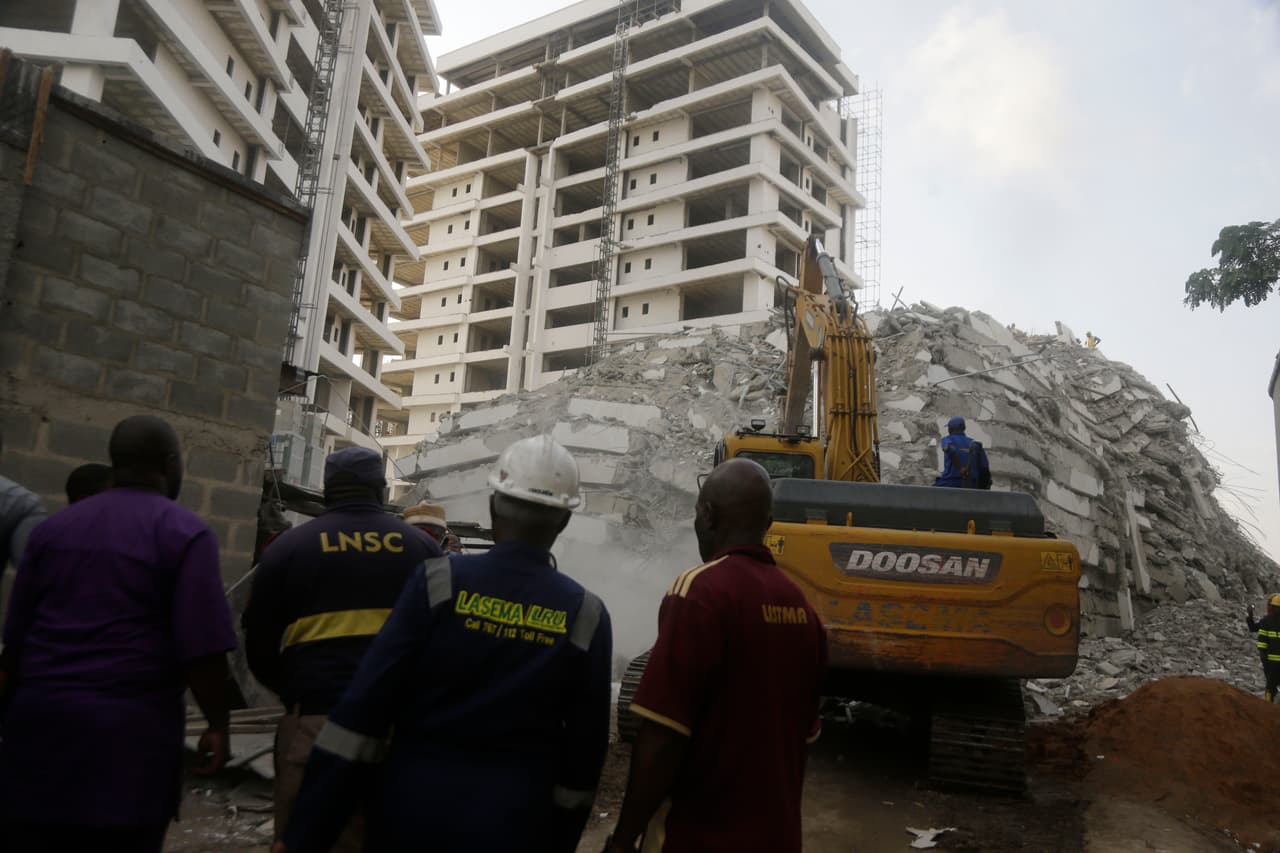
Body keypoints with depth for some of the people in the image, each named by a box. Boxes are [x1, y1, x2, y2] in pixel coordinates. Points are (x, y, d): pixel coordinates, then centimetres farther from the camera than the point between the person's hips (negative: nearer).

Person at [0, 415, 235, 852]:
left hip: (39, 722, 5)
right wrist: (218, 723, -2)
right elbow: (201, 649, -13)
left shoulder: (52, 528, 10)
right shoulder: (185, 533, -7)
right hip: (131, 730, -5)